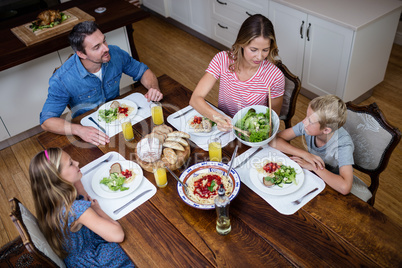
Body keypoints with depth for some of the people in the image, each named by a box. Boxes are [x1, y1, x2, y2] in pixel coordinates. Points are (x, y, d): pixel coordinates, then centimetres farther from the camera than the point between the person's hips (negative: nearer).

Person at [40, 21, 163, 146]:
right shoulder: (62, 79, -25)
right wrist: (79, 130, -41)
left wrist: (153, 87, -20)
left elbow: (143, 71, 3)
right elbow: (47, 121, -22)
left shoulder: (115, 54, -14)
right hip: (88, 126, -4)